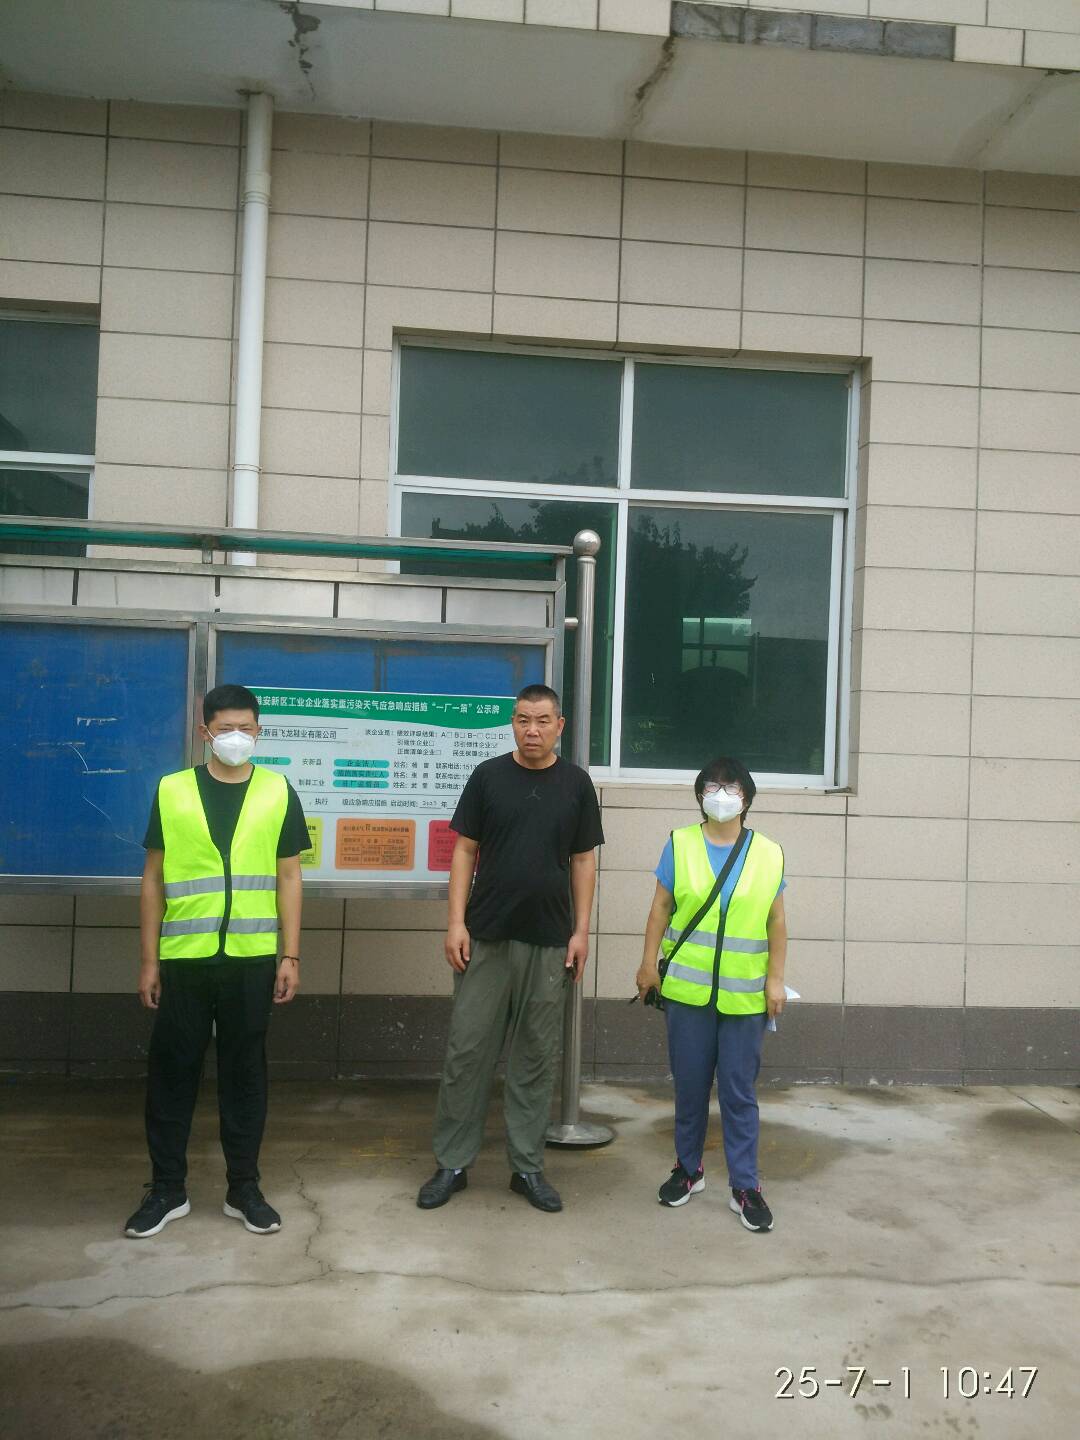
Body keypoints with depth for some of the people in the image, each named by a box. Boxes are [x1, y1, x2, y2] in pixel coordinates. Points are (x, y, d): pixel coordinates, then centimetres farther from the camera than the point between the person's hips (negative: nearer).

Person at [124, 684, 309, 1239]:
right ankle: (166, 1188, 24)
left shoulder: (278, 791, 3)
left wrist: (290, 955, 0)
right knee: (171, 1069, 8)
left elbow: (288, 877, 4)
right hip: (184, 956, 0)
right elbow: (153, 879, 5)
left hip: (252, 957, 0)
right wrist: (149, 959, 2)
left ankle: (243, 1187, 23)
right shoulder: (172, 791, 3)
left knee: (244, 1070, 9)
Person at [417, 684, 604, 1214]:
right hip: (485, 937, -1)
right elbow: (465, 849, 3)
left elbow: (583, 860, 7)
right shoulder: (488, 776, 2)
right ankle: (452, 1163, 16)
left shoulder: (576, 783, 4)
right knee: (467, 1050, 3)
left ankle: (527, 1166, 21)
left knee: (536, 1056, 8)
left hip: (549, 942, 1)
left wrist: (581, 930, 1)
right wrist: (456, 921, -5)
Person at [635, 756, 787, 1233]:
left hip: (744, 996, 0)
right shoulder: (679, 845, 1)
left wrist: (776, 978, 3)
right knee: (689, 1086, 11)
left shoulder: (767, 854, 2)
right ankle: (688, 1169, 29)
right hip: (687, 990, 0)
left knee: (739, 1092, 5)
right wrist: (649, 963, 1)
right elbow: (661, 908, 4)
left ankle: (745, 1186, 16)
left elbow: (776, 921, 5)